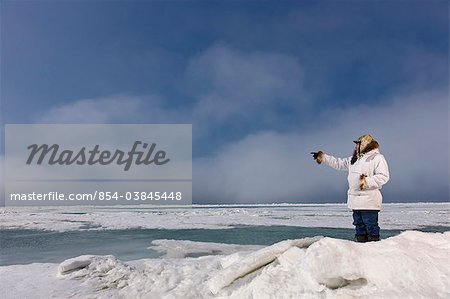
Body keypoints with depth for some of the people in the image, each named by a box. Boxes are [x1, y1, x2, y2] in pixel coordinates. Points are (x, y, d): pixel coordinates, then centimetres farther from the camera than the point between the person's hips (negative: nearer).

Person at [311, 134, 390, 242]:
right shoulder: (354, 159, 20)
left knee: (371, 227, -6)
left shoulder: (377, 157, -4)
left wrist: (367, 182, -22)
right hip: (356, 201, 8)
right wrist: (322, 157, 25)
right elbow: (338, 163, 27)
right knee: (359, 227, 11)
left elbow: (383, 176, -13)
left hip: (369, 202, -8)